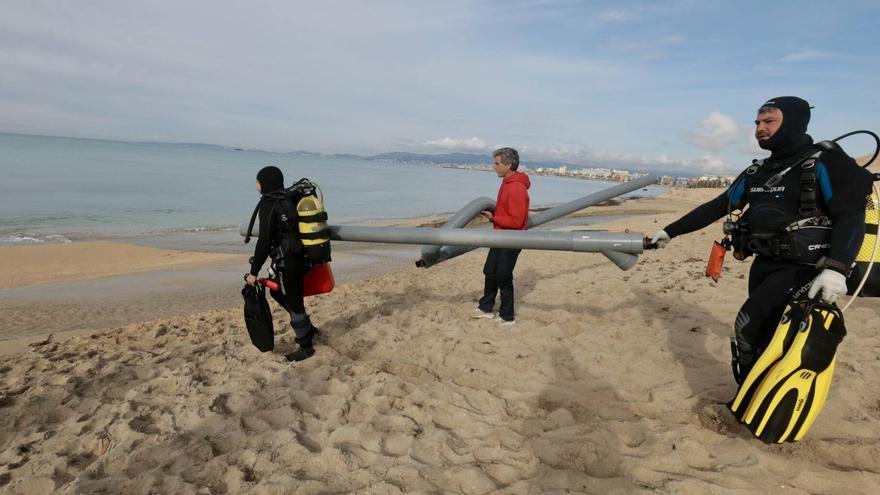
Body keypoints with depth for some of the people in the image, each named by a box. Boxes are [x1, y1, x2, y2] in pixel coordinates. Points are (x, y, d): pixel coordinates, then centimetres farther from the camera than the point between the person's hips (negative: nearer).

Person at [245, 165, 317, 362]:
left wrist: (254, 271, -13)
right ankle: (306, 328, 32)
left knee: (293, 301, 4)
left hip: (287, 262, -9)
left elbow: (264, 240, -18)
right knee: (277, 292, 25)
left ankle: (306, 347, 17)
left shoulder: (268, 204, -14)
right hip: (299, 257, 9)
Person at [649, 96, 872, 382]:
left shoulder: (825, 162, -6)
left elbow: (851, 216, -16)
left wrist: (836, 269, -31)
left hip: (802, 268, -6)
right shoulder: (757, 172, 14)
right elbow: (715, 208, 16)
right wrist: (670, 232, 12)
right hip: (764, 265, 6)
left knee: (749, 325, -18)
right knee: (763, 336, 9)